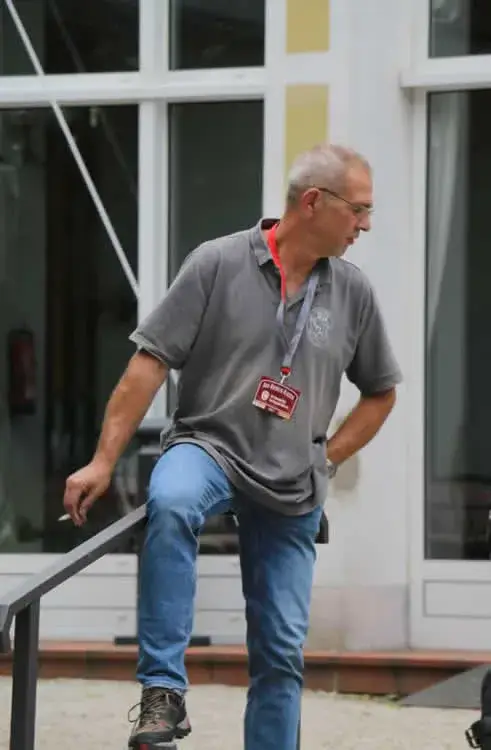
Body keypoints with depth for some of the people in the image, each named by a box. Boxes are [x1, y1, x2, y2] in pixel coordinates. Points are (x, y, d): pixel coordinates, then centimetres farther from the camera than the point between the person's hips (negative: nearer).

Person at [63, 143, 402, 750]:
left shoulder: (353, 292, 6)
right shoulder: (219, 263, -6)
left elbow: (380, 392, 20)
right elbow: (149, 363, -8)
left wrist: (325, 461, 8)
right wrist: (104, 462, -12)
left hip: (291, 493, 4)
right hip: (208, 445, -4)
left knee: (281, 650, 3)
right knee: (170, 503, -38)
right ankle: (163, 690, -34)